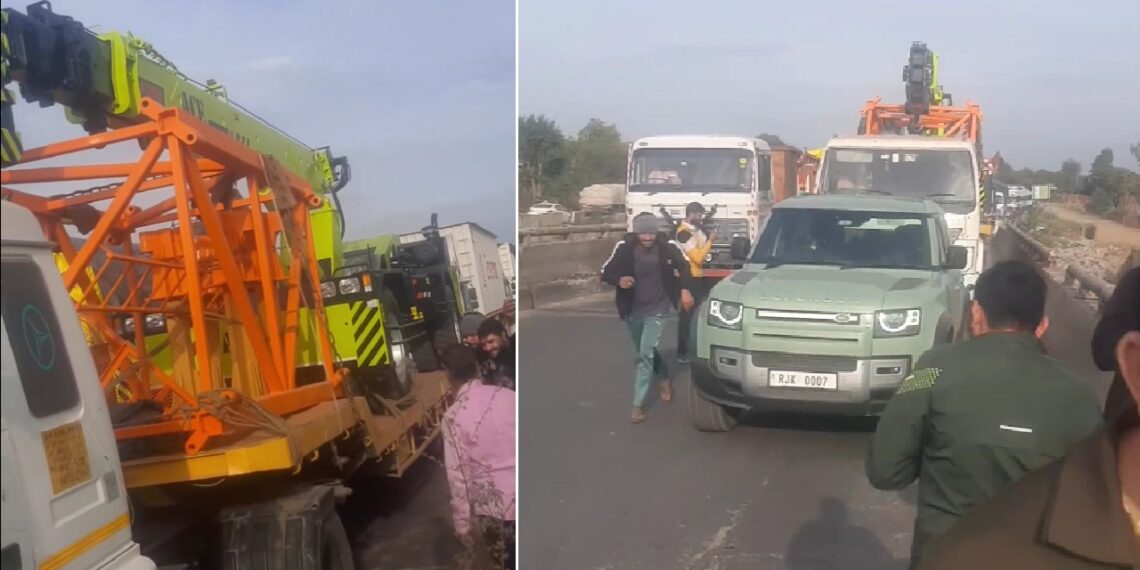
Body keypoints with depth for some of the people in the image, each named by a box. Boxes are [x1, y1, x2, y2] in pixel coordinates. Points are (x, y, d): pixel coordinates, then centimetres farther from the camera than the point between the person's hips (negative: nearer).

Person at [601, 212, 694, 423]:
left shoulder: (667, 245, -15)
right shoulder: (624, 247, -14)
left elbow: (684, 265, 4)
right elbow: (605, 271, -6)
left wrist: (685, 289, -3)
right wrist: (619, 280, -25)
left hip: (656, 310, -3)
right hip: (632, 310, 3)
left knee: (645, 354, -13)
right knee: (645, 353, 20)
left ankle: (638, 404, -7)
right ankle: (665, 380, 47)